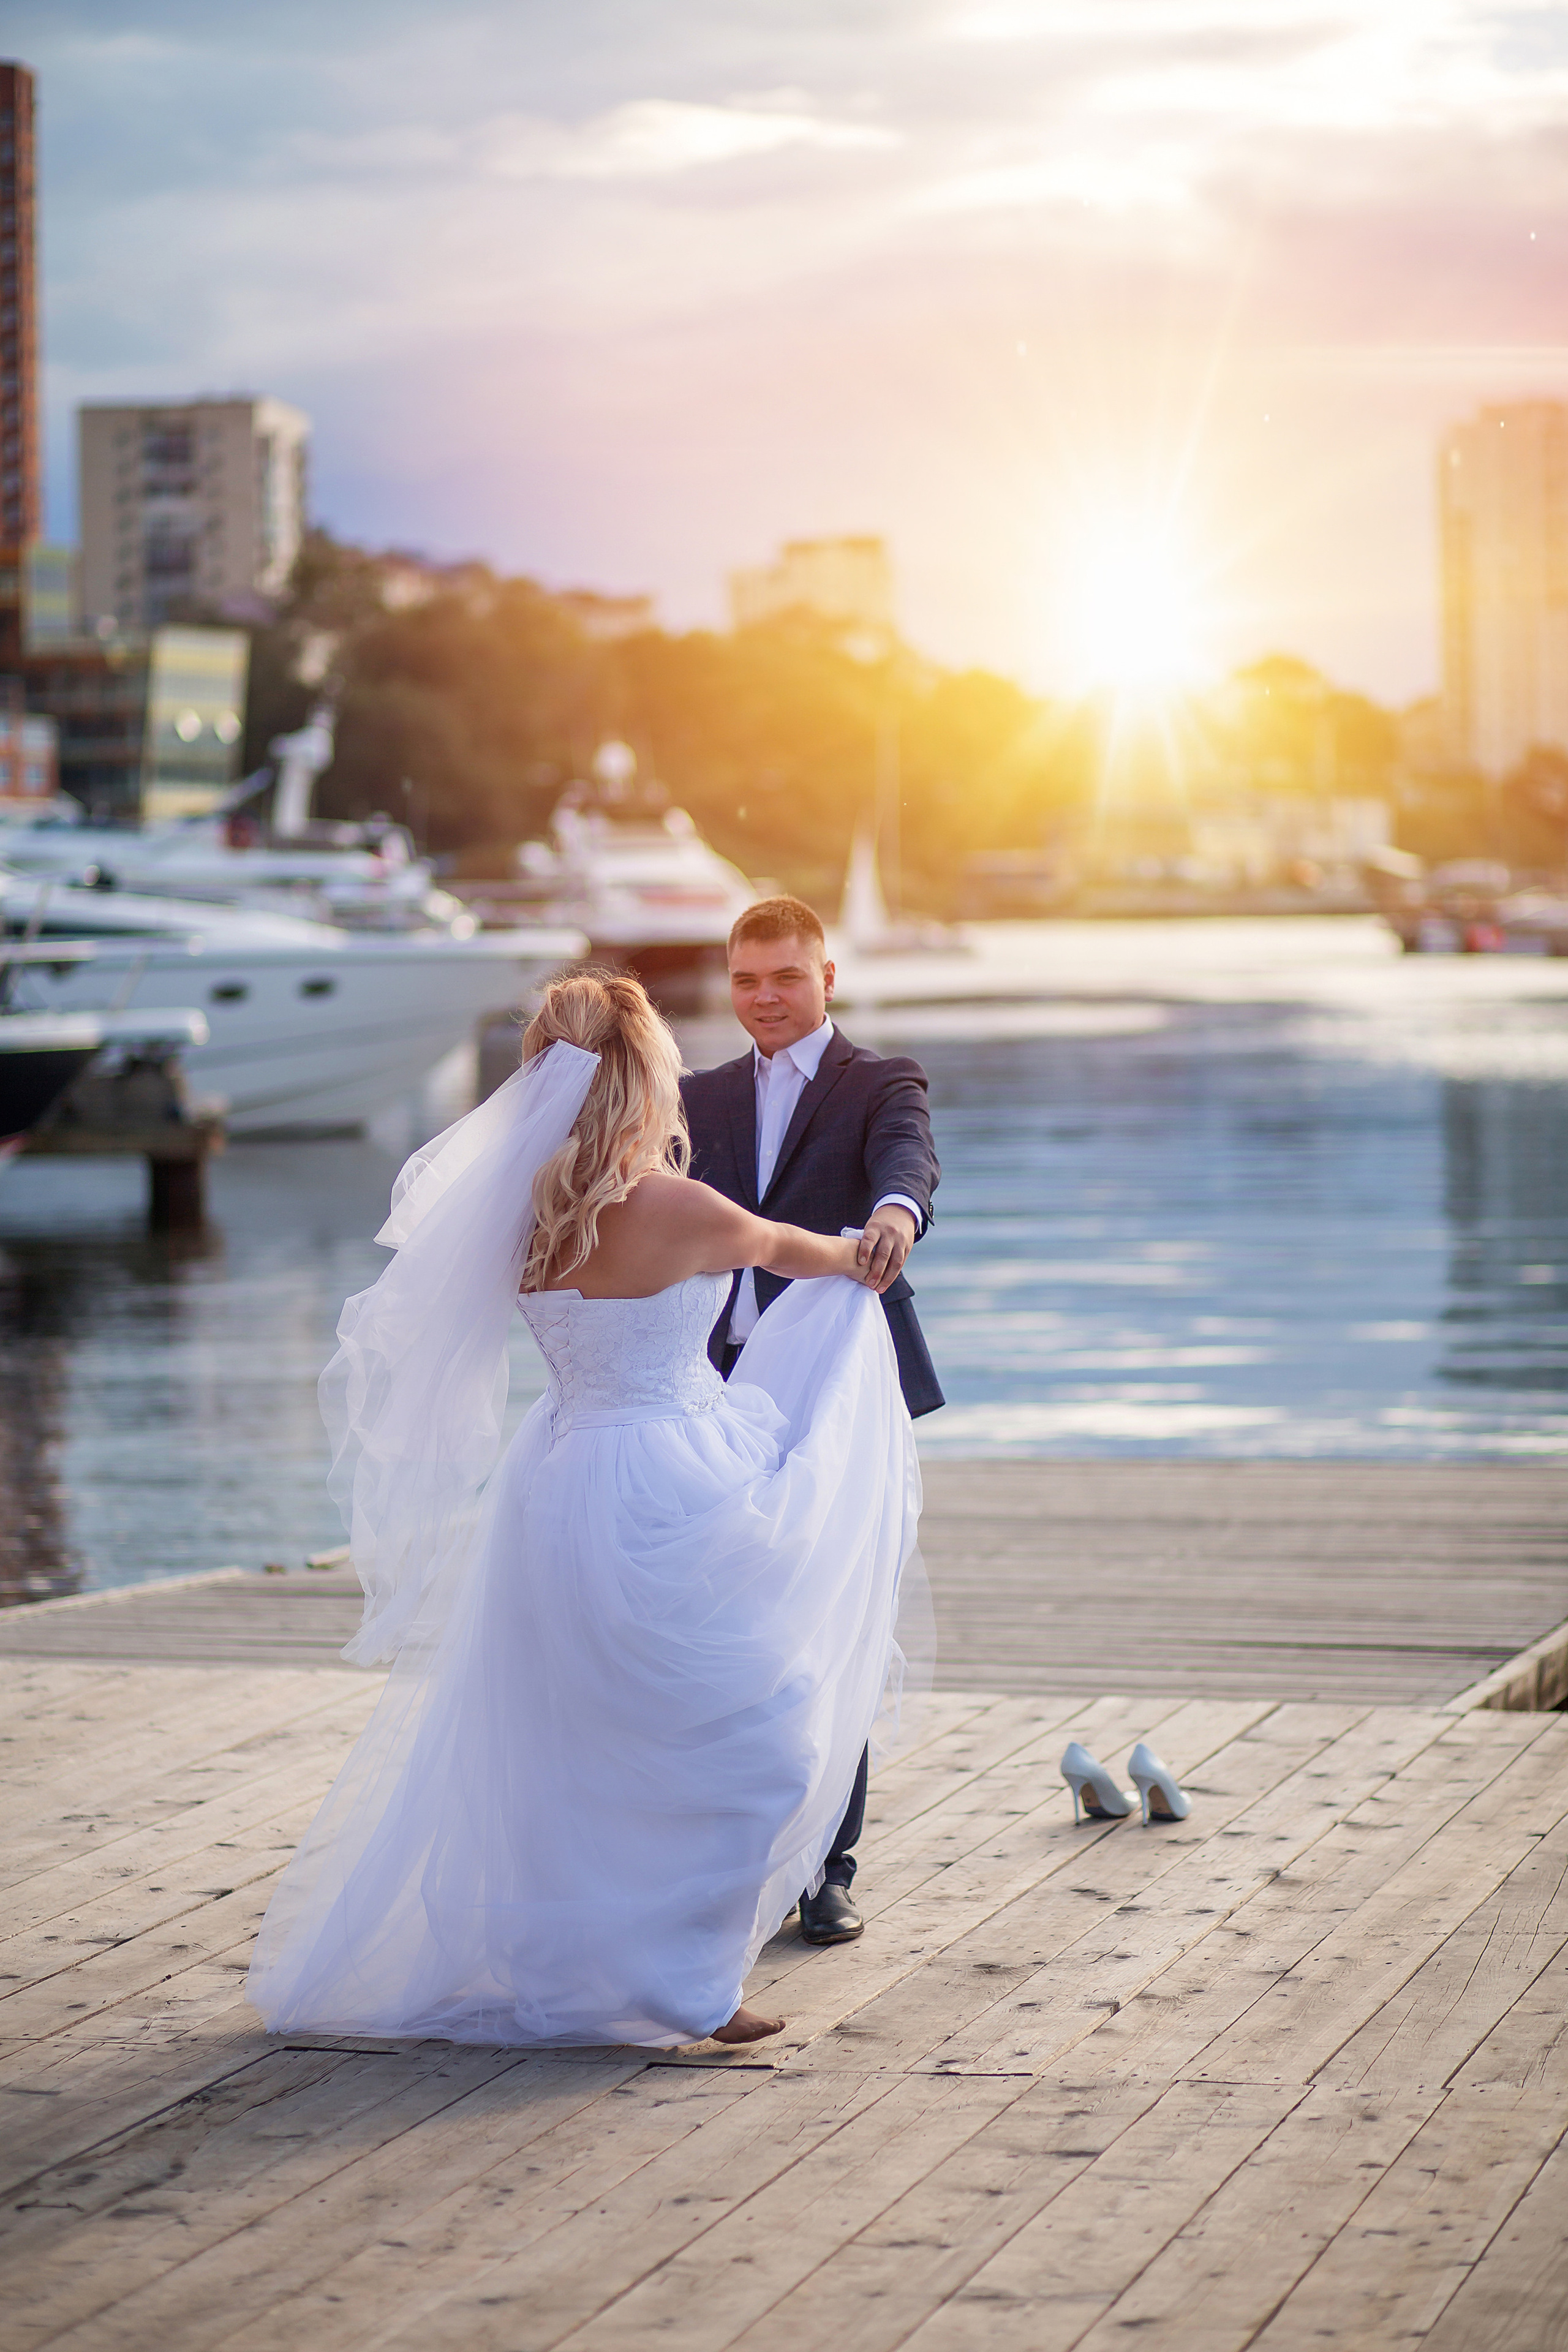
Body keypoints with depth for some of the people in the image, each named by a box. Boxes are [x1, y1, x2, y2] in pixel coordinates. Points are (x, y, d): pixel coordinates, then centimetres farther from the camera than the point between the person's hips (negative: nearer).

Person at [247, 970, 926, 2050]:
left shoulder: (521, 1210, 0)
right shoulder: (671, 1208, -18)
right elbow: (776, 1244, 4)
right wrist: (856, 1259, 25)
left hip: (558, 1486, 8)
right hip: (664, 1503, -8)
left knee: (561, 1749, 20)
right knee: (742, 1740, 6)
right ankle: (682, 1983, 9)